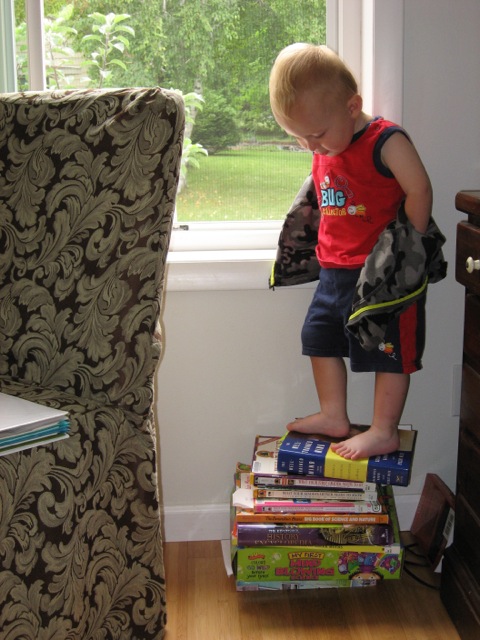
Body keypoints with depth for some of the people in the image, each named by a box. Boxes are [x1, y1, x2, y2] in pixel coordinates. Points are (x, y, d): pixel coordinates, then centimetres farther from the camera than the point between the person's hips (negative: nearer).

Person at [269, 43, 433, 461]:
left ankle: (385, 432, 12)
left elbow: (419, 191, -18)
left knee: (388, 351, 2)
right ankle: (334, 416, 30)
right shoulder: (322, 153, 6)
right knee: (319, 338, 15)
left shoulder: (385, 142, -17)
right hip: (334, 270, 9)